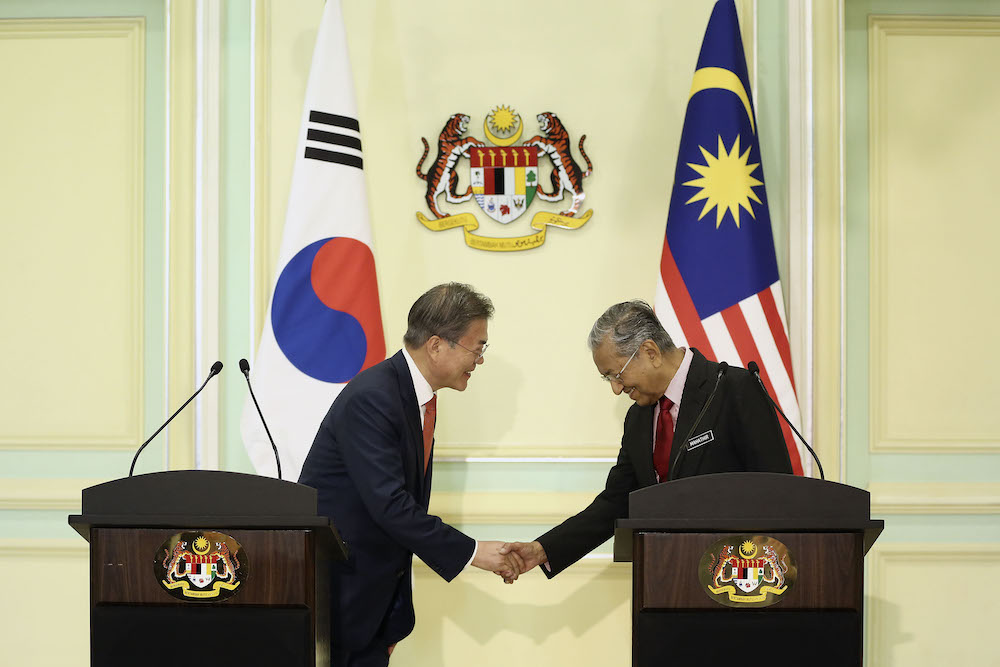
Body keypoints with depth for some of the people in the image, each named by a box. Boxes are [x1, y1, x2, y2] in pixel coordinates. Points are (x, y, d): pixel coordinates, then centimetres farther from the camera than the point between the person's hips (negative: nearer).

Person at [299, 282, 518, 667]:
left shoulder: (420, 397, 8)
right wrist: (471, 552, -20)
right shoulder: (371, 397, -21)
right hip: (336, 586, -8)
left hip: (375, 589, 8)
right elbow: (388, 504, -26)